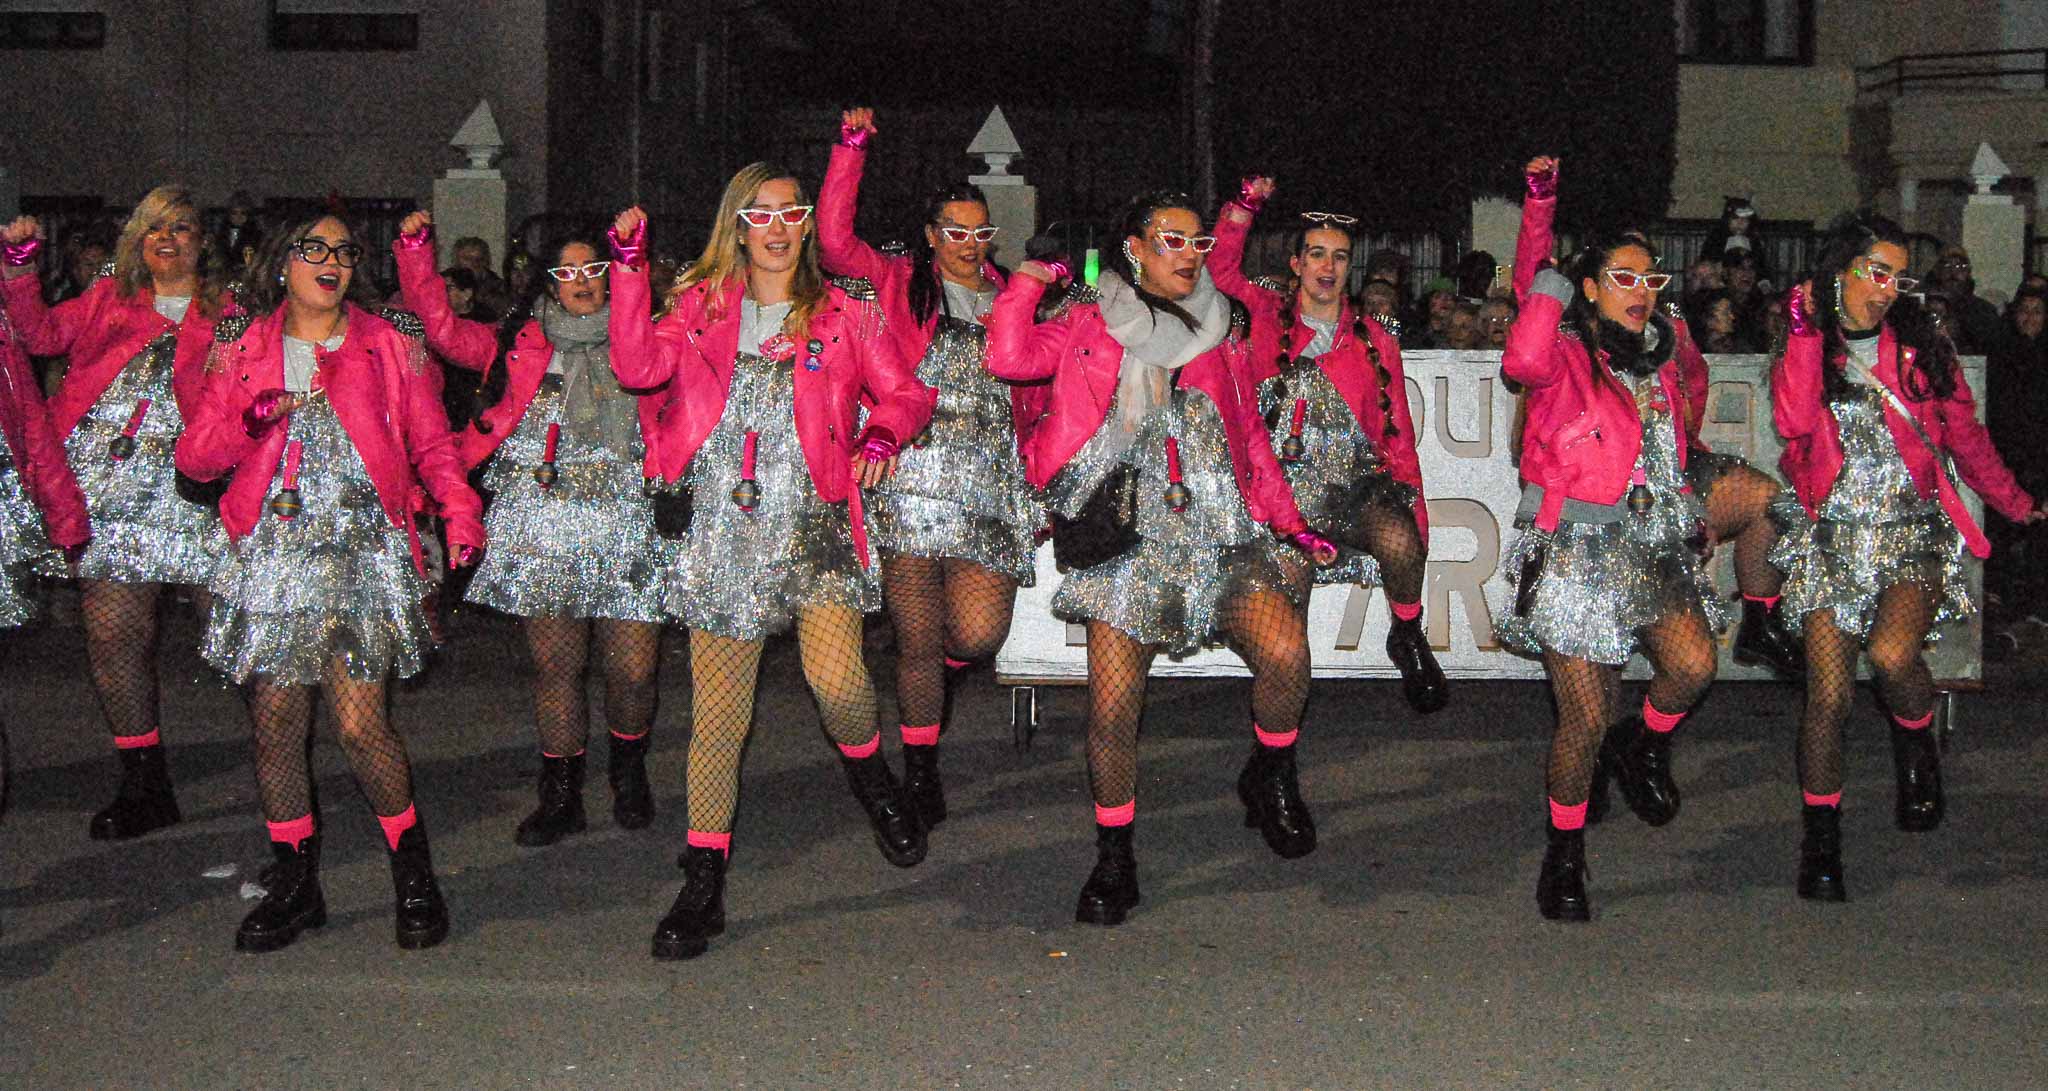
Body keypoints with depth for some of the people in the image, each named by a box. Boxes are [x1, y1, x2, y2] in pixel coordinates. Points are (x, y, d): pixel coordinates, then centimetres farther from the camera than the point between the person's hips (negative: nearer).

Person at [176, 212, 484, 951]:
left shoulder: (389, 348, 9)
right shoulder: (243, 351, 12)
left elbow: (432, 445, 8)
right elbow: (193, 456, 8)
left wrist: (460, 511, -10)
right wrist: (251, 422, -12)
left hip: (363, 552, -2)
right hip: (272, 556, 3)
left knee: (360, 725, -10)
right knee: (275, 726, 3)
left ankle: (414, 875, 9)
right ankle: (293, 886, 19)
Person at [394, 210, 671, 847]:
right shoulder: (523, 342, 13)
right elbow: (444, 330, 5)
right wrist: (415, 249, -4)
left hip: (627, 521, -1)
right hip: (541, 521, 1)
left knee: (633, 668, -3)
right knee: (554, 663, 2)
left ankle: (628, 771, 25)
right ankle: (561, 797, 16)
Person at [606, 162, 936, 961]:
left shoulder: (841, 315, 10)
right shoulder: (701, 305, 12)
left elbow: (905, 392, 13)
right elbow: (640, 366, -3)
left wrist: (880, 435, -7)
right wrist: (630, 267, -8)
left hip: (812, 522, -1)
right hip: (721, 527, 1)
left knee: (837, 681, -19)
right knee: (718, 708, 1)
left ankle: (870, 774, 16)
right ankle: (703, 886, 11)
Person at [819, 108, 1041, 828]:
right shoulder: (900, 285, 10)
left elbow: (1033, 400, 24)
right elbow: (834, 241, -4)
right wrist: (851, 148, -6)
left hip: (992, 490, 2)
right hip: (913, 483, -2)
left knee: (976, 634, -10)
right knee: (918, 640, 0)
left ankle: (946, 669, 27)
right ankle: (920, 768, 18)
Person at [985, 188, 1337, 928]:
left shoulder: (1221, 334, 18)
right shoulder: (1088, 326, 10)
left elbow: (1250, 436, 22)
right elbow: (1009, 358, -5)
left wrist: (1289, 520, 18)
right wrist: (1027, 284, -4)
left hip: (1220, 534, 2)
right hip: (1127, 542, -2)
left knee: (1287, 654, -20)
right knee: (1113, 706, -8)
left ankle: (1269, 778, 10)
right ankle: (1114, 858, 12)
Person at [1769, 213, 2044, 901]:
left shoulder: (1923, 349, 9)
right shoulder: (1802, 352, 6)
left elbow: (1967, 439, 19)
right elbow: (1794, 422, -14)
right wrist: (1807, 331, -10)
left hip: (1913, 535, 0)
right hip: (1831, 540, 0)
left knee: (1892, 654, -27)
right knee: (1829, 694, -7)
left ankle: (1918, 749, 7)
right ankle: (1820, 843, 9)